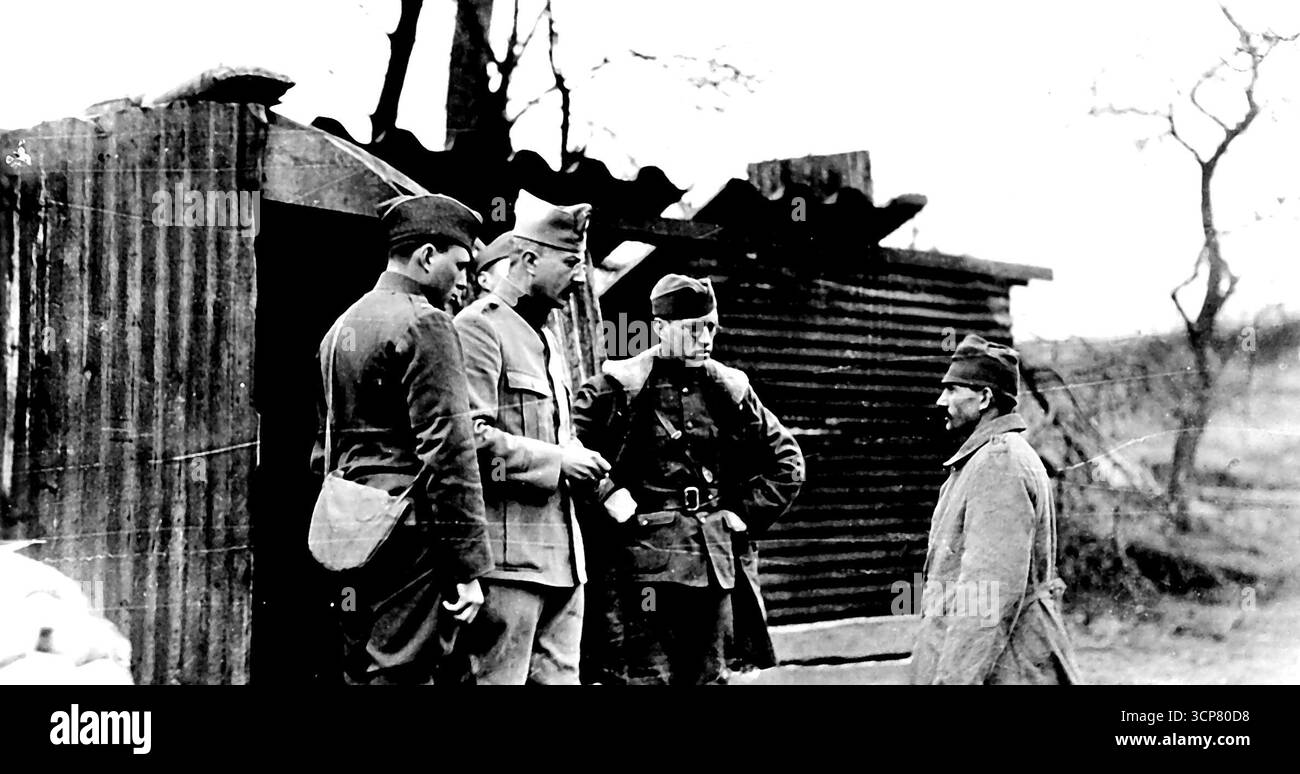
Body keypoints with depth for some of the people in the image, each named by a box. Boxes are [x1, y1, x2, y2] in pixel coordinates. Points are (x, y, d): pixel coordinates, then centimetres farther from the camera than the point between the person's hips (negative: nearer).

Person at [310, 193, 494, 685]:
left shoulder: (341, 327, 17)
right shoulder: (424, 322, -10)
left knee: (360, 671, 12)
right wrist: (469, 567, -15)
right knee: (403, 672, -7)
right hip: (413, 535, -9)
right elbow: (447, 451, -16)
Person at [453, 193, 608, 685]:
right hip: (509, 555, -9)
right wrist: (557, 460, -15)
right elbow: (471, 437, -19)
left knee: (559, 677, 9)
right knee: (499, 679, -6)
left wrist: (583, 465, 11)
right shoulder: (479, 327, -8)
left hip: (560, 557, 9)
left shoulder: (547, 338, 22)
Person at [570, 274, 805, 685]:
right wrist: (607, 496, -13)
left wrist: (746, 515, 8)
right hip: (643, 559, -5)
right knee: (647, 674, -4)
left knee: (708, 674, 10)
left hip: (715, 562, 5)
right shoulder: (621, 386, -6)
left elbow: (786, 462, 18)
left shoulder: (729, 390, 9)